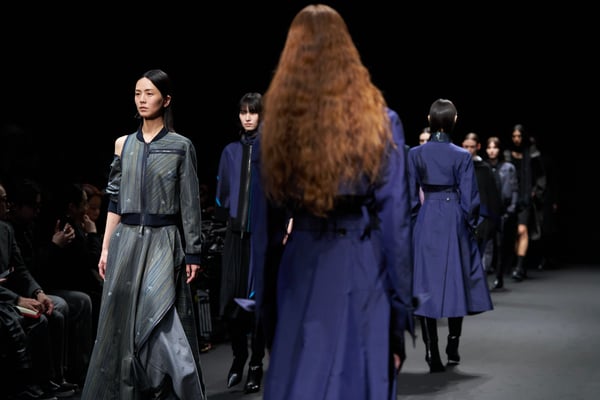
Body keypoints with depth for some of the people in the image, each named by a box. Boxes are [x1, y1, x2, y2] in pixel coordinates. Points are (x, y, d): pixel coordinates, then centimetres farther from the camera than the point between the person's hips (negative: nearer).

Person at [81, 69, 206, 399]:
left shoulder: (180, 146, -1)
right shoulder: (123, 144, 9)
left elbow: (189, 204, -2)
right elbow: (115, 201, 11)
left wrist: (192, 253, -5)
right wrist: (106, 248, 8)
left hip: (163, 243, -4)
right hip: (126, 241, 4)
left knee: (161, 321, -6)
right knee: (123, 322, 5)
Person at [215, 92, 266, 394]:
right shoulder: (231, 151, 11)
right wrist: (228, 218, 9)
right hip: (236, 233, 3)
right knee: (231, 298, 2)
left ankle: (256, 364, 10)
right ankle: (239, 355, 23)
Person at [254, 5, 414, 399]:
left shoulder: (277, 122, 2)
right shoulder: (380, 120, -4)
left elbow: (267, 223, 4)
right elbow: (395, 221, -6)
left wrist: (267, 305, 12)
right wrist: (400, 307, -1)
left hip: (299, 272, 2)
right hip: (362, 275, -2)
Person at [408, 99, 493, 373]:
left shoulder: (416, 154, -2)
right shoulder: (462, 156, -5)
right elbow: (469, 197, -4)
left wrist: (412, 223, 10)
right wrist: (471, 225, 9)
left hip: (426, 222, 1)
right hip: (454, 222, 0)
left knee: (426, 286, 3)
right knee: (456, 282, 12)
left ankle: (433, 356, 0)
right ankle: (452, 350, 18)